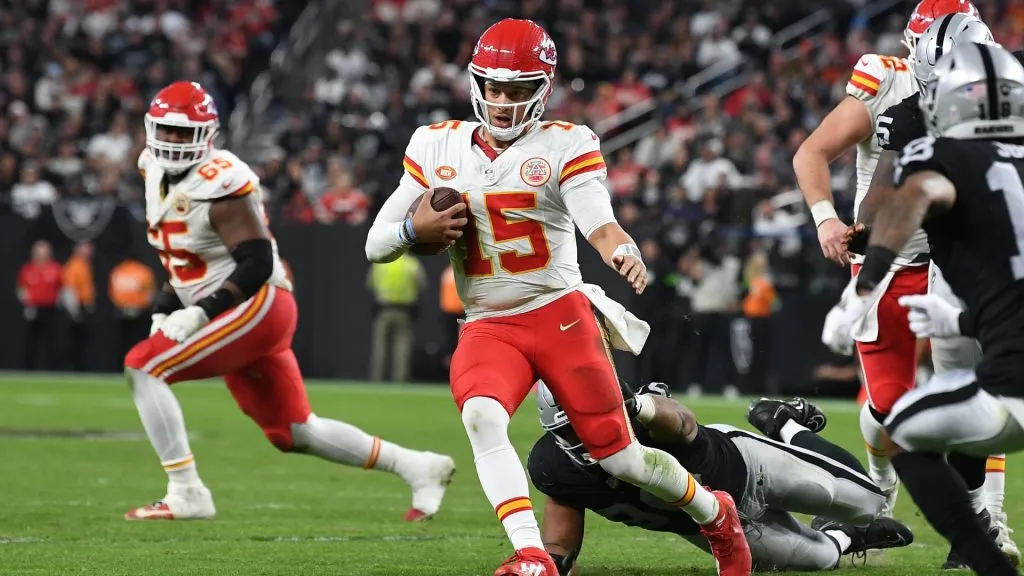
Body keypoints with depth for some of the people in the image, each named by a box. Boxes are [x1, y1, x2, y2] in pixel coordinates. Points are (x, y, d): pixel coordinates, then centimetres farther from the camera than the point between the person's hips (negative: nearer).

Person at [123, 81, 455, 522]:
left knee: (143, 367, -17)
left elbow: (258, 263, -21)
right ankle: (416, 467, 24)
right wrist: (166, 306, 10)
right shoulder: (159, 172, 10)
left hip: (258, 306, -9)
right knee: (294, 433, 14)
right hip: (235, 318, 9)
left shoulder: (218, 184, -17)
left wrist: (200, 314, -24)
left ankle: (186, 494, -15)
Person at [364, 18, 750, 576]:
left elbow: (600, 224, -19)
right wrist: (416, 229, -14)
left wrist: (623, 253, -42)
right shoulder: (435, 146, 6)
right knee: (482, 418, -30)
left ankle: (716, 515, 31)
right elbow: (375, 245, 9)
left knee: (619, 455, 2)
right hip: (487, 327, 2)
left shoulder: (565, 146, -4)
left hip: (561, 314, -2)